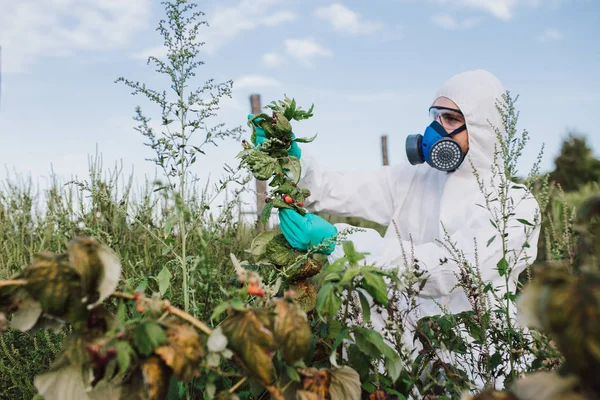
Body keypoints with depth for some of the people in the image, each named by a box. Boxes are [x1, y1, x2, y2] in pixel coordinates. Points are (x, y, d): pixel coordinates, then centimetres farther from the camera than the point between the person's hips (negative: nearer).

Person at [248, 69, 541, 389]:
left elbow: (449, 268, -22)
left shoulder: (517, 205, -7)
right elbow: (337, 192, 4)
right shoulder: (413, 178, 10)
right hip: (394, 334, 3)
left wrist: (338, 241, -29)